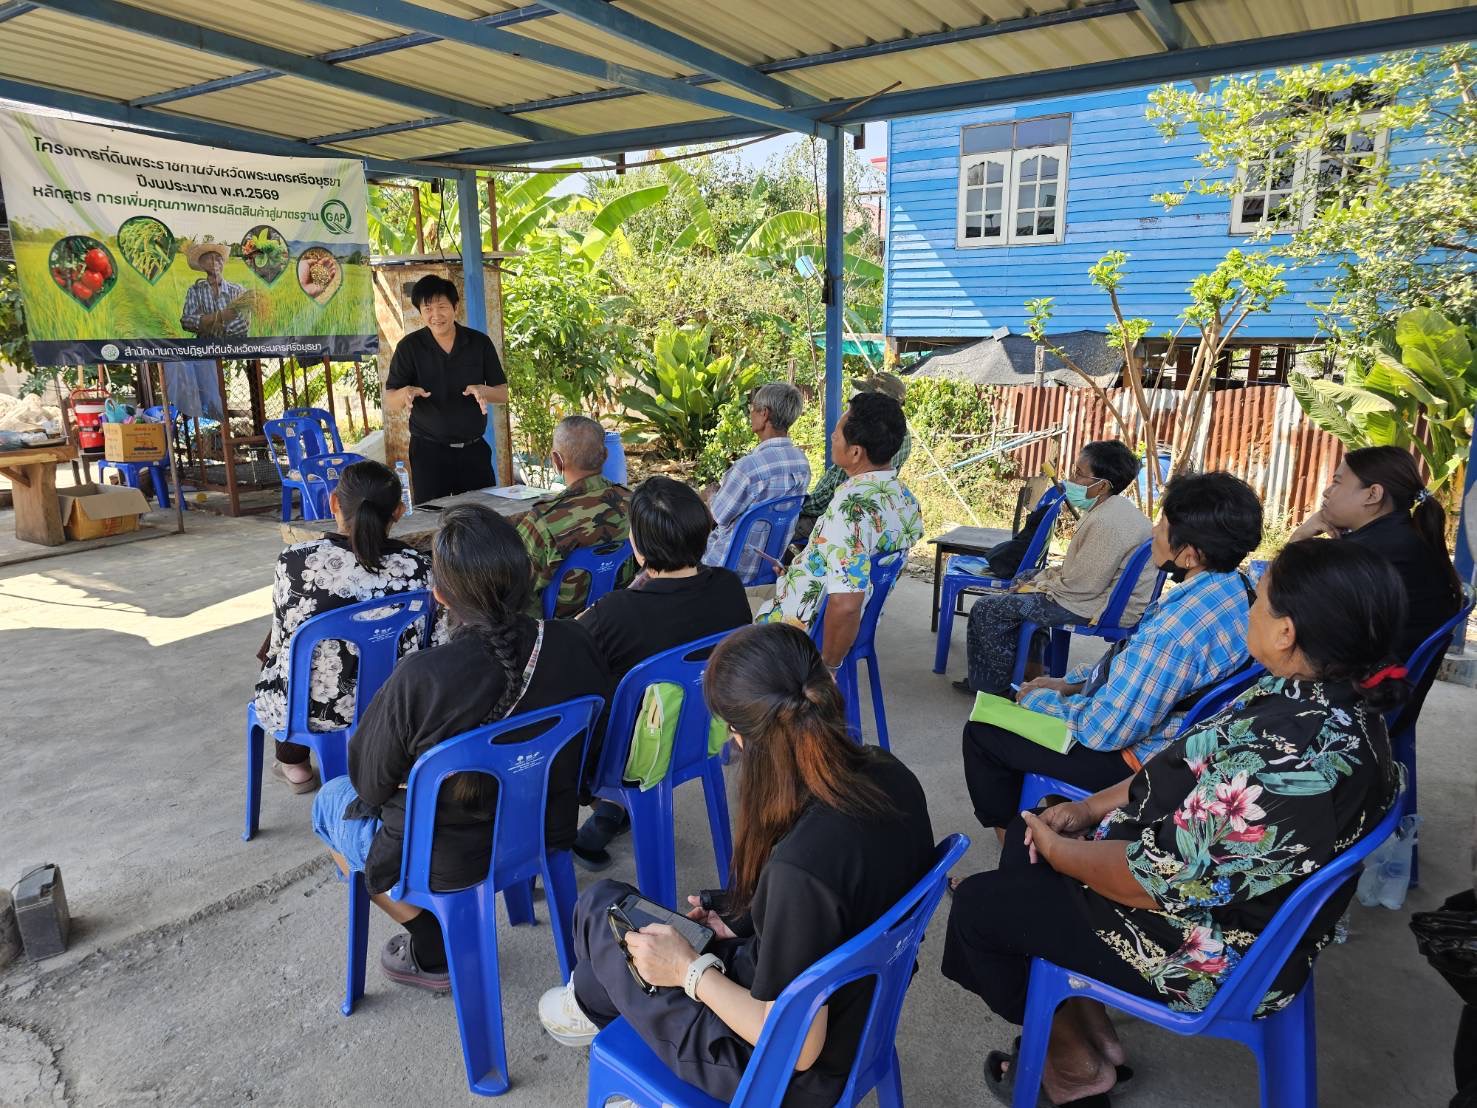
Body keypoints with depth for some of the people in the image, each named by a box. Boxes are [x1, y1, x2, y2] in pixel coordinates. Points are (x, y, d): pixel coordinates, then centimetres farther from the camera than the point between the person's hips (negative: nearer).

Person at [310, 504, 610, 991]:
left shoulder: (420, 678, -32)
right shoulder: (575, 643, -19)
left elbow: (371, 784, -14)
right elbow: (587, 743, -1)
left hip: (447, 863, -5)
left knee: (331, 800, 24)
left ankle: (433, 950, 19)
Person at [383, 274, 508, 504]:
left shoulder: (479, 343, 2)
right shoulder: (409, 347, -1)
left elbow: (503, 394, 5)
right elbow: (389, 403, -2)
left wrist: (482, 391, -17)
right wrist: (405, 393, -25)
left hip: (474, 449, 2)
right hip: (429, 451, -1)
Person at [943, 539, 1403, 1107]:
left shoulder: (1292, 760, -36)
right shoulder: (1330, 696, -5)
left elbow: (1162, 877, -30)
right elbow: (1193, 771, 6)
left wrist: (1059, 851, -13)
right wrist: (1092, 808, 0)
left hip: (1212, 952, -9)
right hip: (1223, 884, 9)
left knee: (976, 903, 2)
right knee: (1026, 833, 17)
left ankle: (1076, 1061, 24)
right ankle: (1086, 1021, 25)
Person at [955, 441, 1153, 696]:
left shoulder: (1108, 523, -27)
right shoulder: (1108, 509, 7)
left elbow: (1080, 586, -24)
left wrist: (1039, 586, -8)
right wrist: (1037, 579, 6)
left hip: (1097, 607, -11)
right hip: (1099, 591, 11)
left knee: (986, 609, -8)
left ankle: (997, 684, 11)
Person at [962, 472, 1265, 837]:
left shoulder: (1176, 630, -36)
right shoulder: (1232, 587, -6)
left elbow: (1106, 730, -28)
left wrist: (1039, 698, -11)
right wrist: (1072, 682, 7)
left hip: (1133, 756, -9)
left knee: (981, 732, 3)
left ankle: (1010, 832, 28)